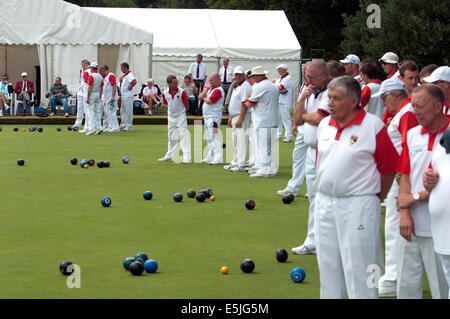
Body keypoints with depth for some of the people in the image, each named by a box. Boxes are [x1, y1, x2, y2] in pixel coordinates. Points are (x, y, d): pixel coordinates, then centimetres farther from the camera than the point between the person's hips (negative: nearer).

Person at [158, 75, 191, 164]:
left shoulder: (182, 92, -16)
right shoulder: (165, 93, -6)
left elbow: (186, 105, -5)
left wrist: (182, 113, 6)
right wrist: (170, 112, 12)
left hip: (181, 116, -4)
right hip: (171, 116, 4)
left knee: (184, 135, -12)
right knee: (172, 137, 16)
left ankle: (187, 157, -15)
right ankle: (170, 156, 29)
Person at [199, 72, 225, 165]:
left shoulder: (218, 90, -13)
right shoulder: (209, 88, 16)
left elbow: (209, 101, -21)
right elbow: (200, 97, 8)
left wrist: (204, 98, 0)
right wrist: (206, 89, -5)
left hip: (214, 117, -10)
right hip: (206, 116, 10)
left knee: (214, 137, -14)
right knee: (209, 138, 16)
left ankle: (218, 158, -17)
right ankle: (210, 157, 25)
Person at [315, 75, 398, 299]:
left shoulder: (373, 127, -11)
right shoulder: (325, 125, 8)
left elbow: (389, 167, -6)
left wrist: (375, 199, 0)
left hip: (358, 205, -6)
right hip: (324, 203, 7)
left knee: (358, 269, -5)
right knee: (328, 269, 13)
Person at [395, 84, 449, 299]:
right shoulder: (413, 135, 9)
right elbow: (405, 176, 9)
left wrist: (416, 197, -8)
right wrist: (405, 214, -3)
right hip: (412, 225, 6)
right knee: (406, 285, 10)